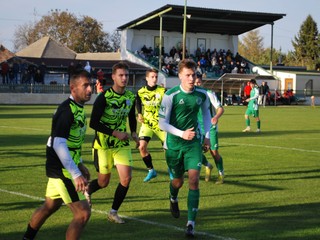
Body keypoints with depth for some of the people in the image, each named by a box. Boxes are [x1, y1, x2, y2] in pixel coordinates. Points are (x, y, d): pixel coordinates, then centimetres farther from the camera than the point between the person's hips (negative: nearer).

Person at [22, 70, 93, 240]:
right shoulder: (67, 110, -21)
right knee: (83, 213, -12)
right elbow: (58, 144, -30)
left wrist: (80, 164, 23)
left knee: (50, 206, 24)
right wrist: (76, 174, -32)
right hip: (62, 170, -10)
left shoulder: (78, 108, 10)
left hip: (59, 168, 10)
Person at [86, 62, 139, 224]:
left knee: (126, 178, -10)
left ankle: (113, 212, 7)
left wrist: (133, 132, 7)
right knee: (103, 182, 5)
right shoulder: (104, 97, -18)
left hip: (122, 144, 4)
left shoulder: (131, 97, 0)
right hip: (103, 145, -4)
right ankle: (87, 191, 40)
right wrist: (115, 133, -23)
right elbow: (93, 123, -19)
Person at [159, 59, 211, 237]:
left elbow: (206, 113, 16)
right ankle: (174, 199, 52)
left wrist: (207, 135, 10)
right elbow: (162, 123, -13)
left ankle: (191, 223, -8)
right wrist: (182, 134, -24)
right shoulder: (171, 95, -15)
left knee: (194, 180, -13)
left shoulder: (202, 94, -5)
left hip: (194, 142, 1)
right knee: (178, 181, 14)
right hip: (174, 143, -1)